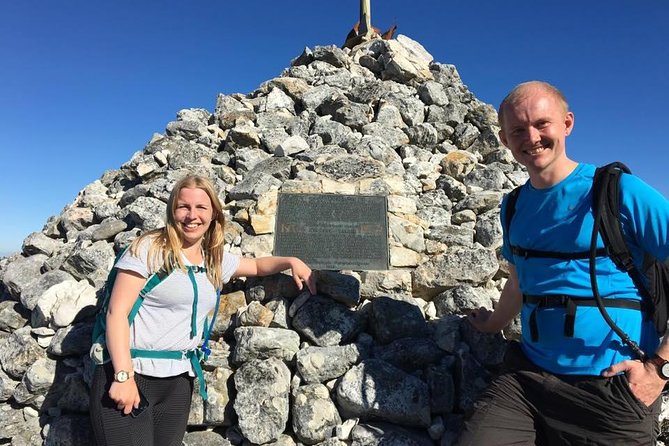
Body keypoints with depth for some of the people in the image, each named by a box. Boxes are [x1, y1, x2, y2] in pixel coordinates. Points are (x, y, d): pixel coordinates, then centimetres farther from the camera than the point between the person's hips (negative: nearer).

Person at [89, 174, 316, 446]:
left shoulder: (216, 260, 10)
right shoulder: (149, 248, -8)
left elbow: (257, 265, 26)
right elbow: (117, 312, -11)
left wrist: (291, 261, 8)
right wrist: (123, 376, -19)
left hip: (178, 380, 5)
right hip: (130, 373, -5)